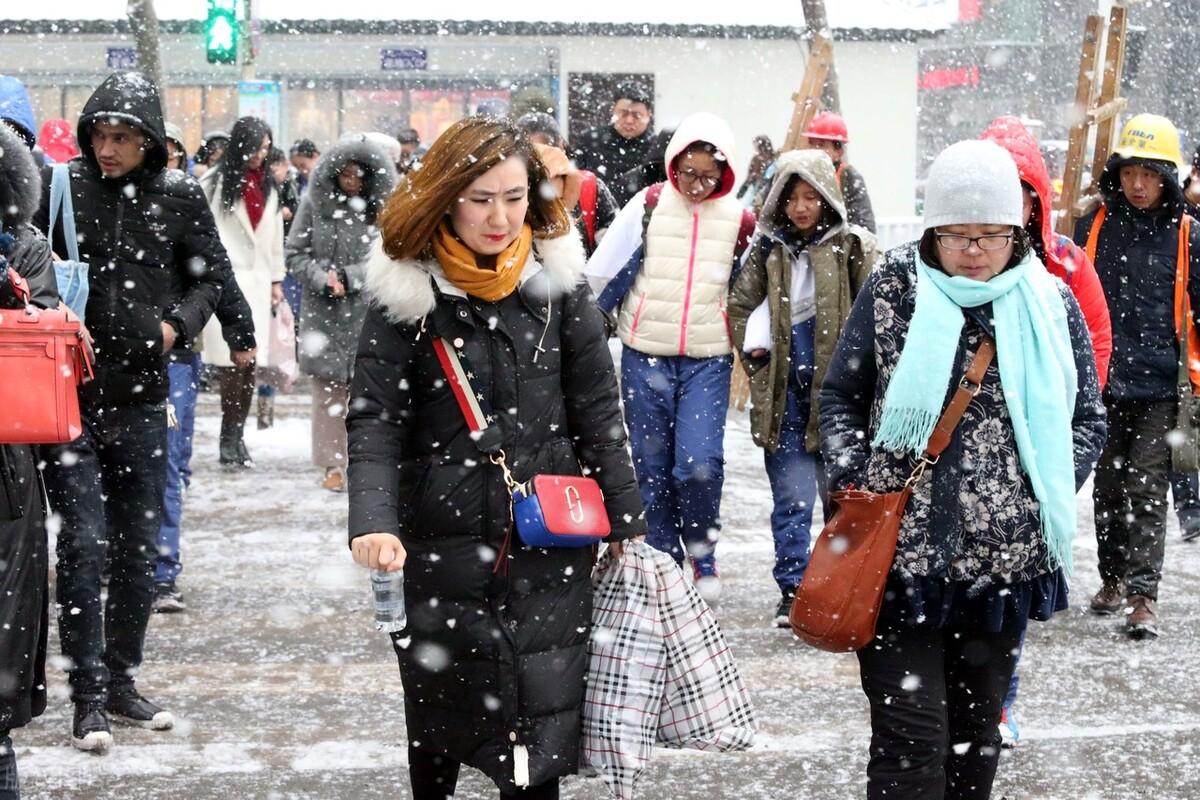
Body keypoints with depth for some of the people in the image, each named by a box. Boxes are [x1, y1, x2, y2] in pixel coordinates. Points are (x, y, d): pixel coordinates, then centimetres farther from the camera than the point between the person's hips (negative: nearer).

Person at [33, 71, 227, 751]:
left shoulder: (180, 198, 1)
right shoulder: (60, 186, -4)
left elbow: (214, 273, 12)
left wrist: (179, 323, -3)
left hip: (141, 400, 3)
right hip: (70, 394, -2)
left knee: (139, 550, 11)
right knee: (84, 543, -7)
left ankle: (122, 681, 24)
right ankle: (89, 695, 1)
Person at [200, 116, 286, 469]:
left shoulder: (268, 185, 16)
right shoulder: (215, 182, -3)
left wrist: (276, 280, 19)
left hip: (257, 280, 5)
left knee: (250, 362, 2)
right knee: (235, 359, -12)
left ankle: (236, 436, 9)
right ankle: (230, 438, -5)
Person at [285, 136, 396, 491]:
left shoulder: (385, 208, 0)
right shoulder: (314, 204, 3)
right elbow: (295, 254, 3)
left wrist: (348, 277, -13)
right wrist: (324, 281, -11)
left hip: (369, 314, -1)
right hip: (324, 313, 1)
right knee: (328, 388, 2)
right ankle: (333, 464, 10)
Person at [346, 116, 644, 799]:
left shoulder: (557, 276, 0)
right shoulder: (406, 289, -5)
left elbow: (599, 410, 4)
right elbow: (374, 418, -9)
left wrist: (627, 522, 3)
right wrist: (373, 523, -24)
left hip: (549, 544, 1)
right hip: (442, 547, 0)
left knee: (541, 728, 1)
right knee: (439, 726, 12)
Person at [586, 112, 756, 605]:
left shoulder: (740, 221, 3)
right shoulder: (648, 206, -2)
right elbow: (602, 272, 1)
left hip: (708, 360, 0)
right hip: (645, 356, 0)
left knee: (700, 462, -12)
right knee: (652, 466, 5)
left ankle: (703, 554, 12)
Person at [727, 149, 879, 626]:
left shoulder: (854, 248, -1)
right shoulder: (766, 249, 7)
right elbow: (740, 306, 15)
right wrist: (755, 352, 2)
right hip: (783, 393, 2)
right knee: (792, 497, 2)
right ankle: (792, 590, 8)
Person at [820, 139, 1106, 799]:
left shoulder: (1051, 305, 4)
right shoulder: (892, 290, 0)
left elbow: (1086, 418, 12)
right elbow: (840, 396, 9)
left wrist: (1051, 493, -2)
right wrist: (849, 475, -6)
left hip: (1007, 560, 2)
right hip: (901, 552, -2)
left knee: (977, 732, 15)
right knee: (911, 738, -6)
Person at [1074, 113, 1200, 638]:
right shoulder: (1095, 225, 3)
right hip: (1103, 381, 2)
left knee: (1147, 489, -6)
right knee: (1109, 487, 13)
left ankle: (1143, 594, -5)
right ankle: (1113, 580, 27)